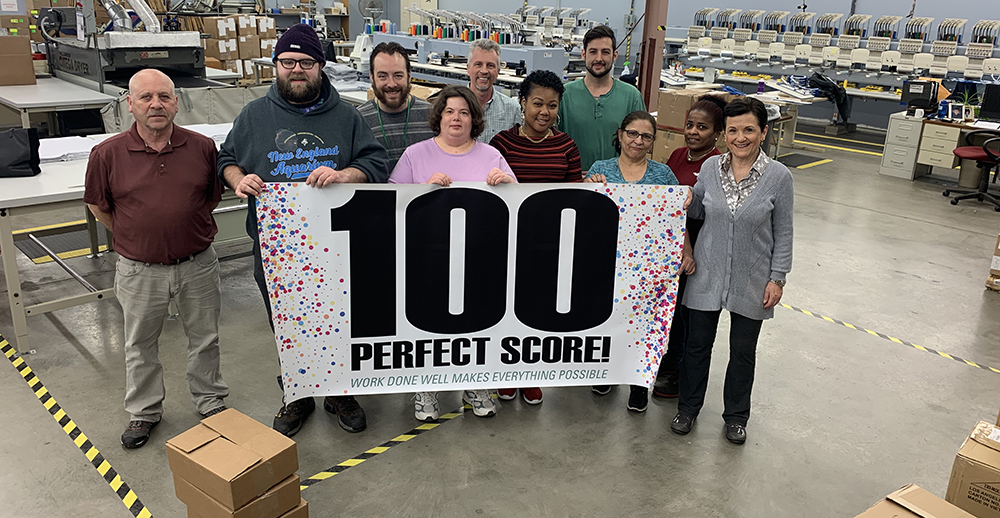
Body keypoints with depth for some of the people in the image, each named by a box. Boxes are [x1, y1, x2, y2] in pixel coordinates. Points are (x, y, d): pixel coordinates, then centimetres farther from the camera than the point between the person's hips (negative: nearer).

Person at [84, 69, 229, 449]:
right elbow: (97, 205, 5)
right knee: (140, 345, 16)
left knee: (205, 337, 15)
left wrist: (189, 229, 9)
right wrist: (133, 237, 8)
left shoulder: (202, 147, -7)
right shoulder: (108, 154, -10)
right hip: (140, 270, 0)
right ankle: (144, 412, 36)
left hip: (198, 264, 1)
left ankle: (210, 400, 36)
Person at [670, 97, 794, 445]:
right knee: (697, 344, 13)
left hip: (751, 280, -1)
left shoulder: (778, 176, -11)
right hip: (707, 273, 2)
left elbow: (783, 232, -4)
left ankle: (736, 416, 35)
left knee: (743, 351, 14)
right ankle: (688, 407, 34)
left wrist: (777, 278, -5)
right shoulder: (711, 167, -4)